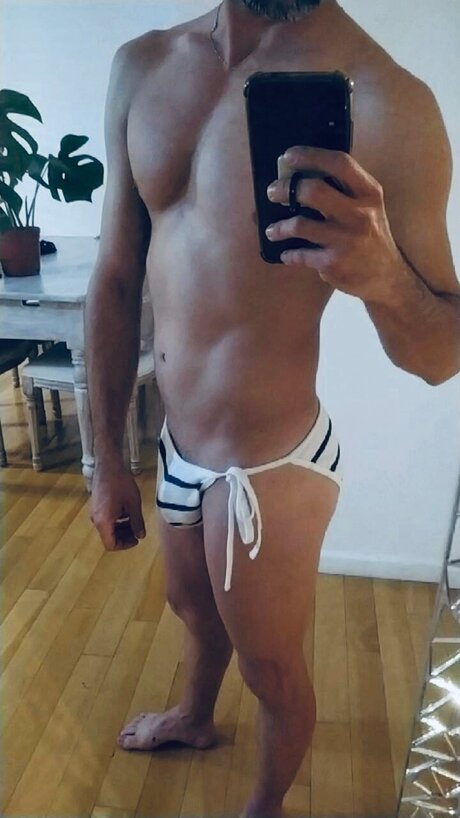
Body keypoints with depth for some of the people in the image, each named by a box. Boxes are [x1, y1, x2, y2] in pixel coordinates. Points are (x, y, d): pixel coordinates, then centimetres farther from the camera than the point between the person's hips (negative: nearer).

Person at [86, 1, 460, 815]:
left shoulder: (383, 100, -18)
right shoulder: (141, 67, -2)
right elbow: (114, 283, 1)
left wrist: (382, 276, -37)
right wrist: (107, 461, 5)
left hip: (271, 466, -5)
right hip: (178, 445, 6)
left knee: (272, 670, 20)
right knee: (193, 605, 31)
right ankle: (194, 716, 67)